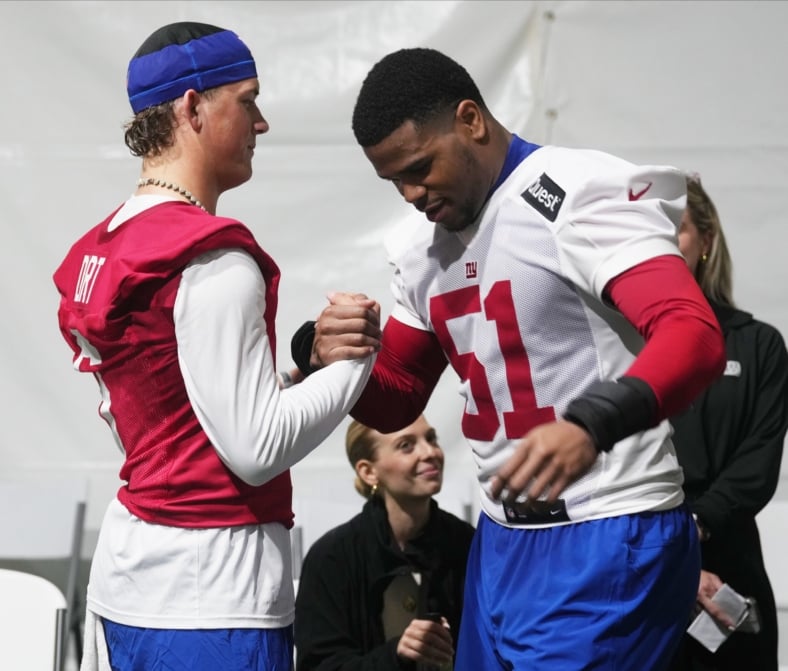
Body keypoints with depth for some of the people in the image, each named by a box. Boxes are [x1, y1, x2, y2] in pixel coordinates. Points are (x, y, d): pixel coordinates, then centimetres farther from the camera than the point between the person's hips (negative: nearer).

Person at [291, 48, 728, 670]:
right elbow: (395, 402, 19)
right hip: (501, 542, 8)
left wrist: (590, 423, -44)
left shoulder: (578, 194, -14)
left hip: (608, 541, -8)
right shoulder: (424, 245, 12)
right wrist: (331, 356, -4)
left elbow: (695, 335, -27)